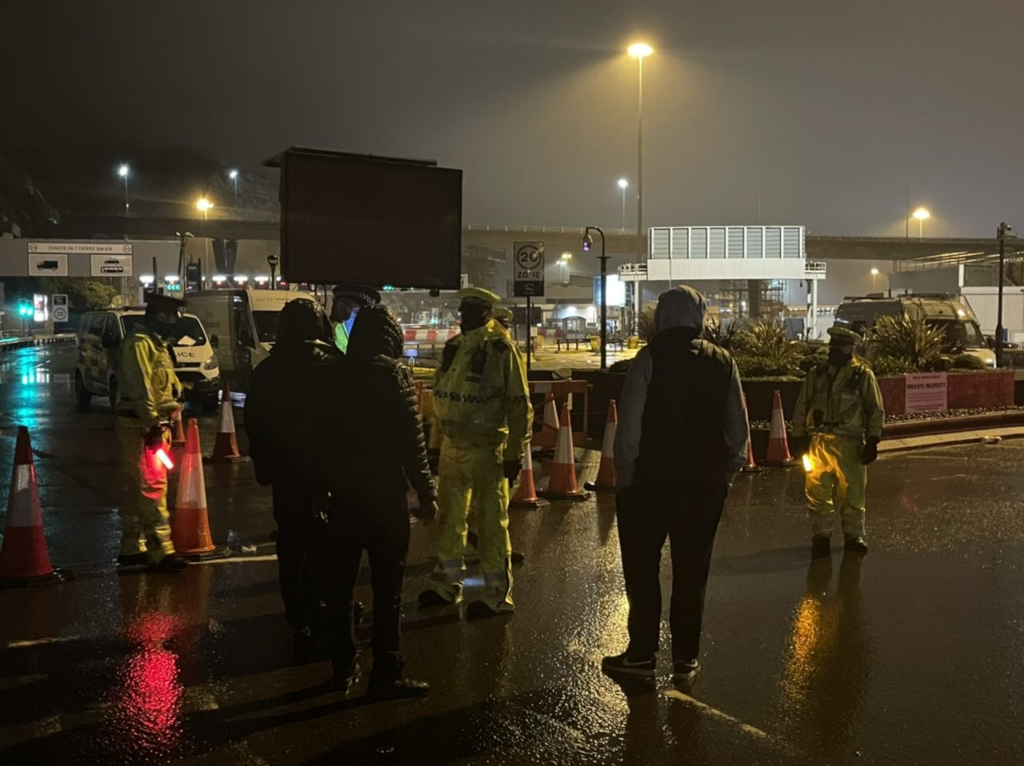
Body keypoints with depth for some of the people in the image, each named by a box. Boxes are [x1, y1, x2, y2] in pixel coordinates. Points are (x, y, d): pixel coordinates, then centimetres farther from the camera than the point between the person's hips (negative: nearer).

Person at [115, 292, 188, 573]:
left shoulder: (157, 343, 20)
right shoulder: (140, 343, -12)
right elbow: (141, 389, -21)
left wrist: (164, 424, 23)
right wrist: (151, 424, -24)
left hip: (154, 425, 11)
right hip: (140, 426, -11)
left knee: (135, 488, 14)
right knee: (153, 487, -12)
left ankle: (132, 549, 21)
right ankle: (161, 552, -12)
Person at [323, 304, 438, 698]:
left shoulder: (337, 375, 4)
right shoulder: (393, 373, -11)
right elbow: (411, 437, -14)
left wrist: (323, 483, 17)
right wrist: (426, 492, -9)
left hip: (342, 490, 5)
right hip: (384, 491, -5)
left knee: (341, 580, 13)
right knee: (387, 585, 1)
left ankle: (343, 667, 23)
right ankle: (386, 674, 5)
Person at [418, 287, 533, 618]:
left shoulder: (502, 349, -11)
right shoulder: (453, 346, 9)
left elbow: (518, 405, -12)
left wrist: (515, 453, -13)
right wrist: (438, 440, 16)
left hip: (486, 448, -7)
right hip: (452, 445, 7)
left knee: (491, 522, 1)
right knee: (450, 518, 16)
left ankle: (498, 595, 13)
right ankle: (447, 585, 31)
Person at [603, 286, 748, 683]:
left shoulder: (650, 359, -9)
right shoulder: (722, 362, 3)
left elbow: (630, 426, -13)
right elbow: (738, 429, 4)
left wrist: (625, 474, -4)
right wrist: (726, 472, 12)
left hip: (651, 481, -3)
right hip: (705, 484, 4)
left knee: (642, 569, 8)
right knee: (692, 571, 12)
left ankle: (641, 654, 13)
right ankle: (686, 658, 18)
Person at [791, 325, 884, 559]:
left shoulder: (863, 375, 3)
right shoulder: (816, 375, 10)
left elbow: (876, 411, 4)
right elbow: (801, 408, 13)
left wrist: (872, 441, -3)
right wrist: (799, 438, 6)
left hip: (850, 444, -2)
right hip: (818, 443, 2)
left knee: (852, 491, 3)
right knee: (817, 492, 0)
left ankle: (854, 535, 17)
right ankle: (821, 536, 10)